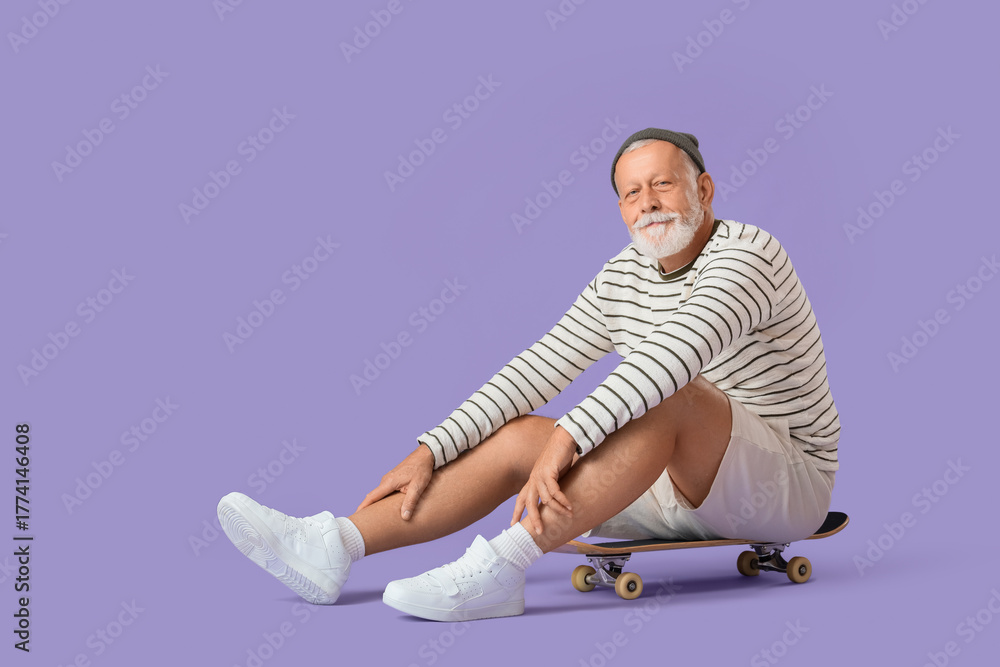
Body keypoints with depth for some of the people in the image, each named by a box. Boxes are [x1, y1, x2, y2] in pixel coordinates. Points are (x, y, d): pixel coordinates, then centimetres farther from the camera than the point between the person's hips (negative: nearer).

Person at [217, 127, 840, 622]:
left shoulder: (747, 253, -17)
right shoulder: (623, 277, 5)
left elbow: (676, 349, -36)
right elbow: (539, 368, 0)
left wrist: (568, 437, -44)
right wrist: (431, 450, -8)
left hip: (784, 484, -6)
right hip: (675, 486, 7)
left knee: (665, 395, -36)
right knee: (516, 434, -11)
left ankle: (498, 569, -40)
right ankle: (332, 546, -20)